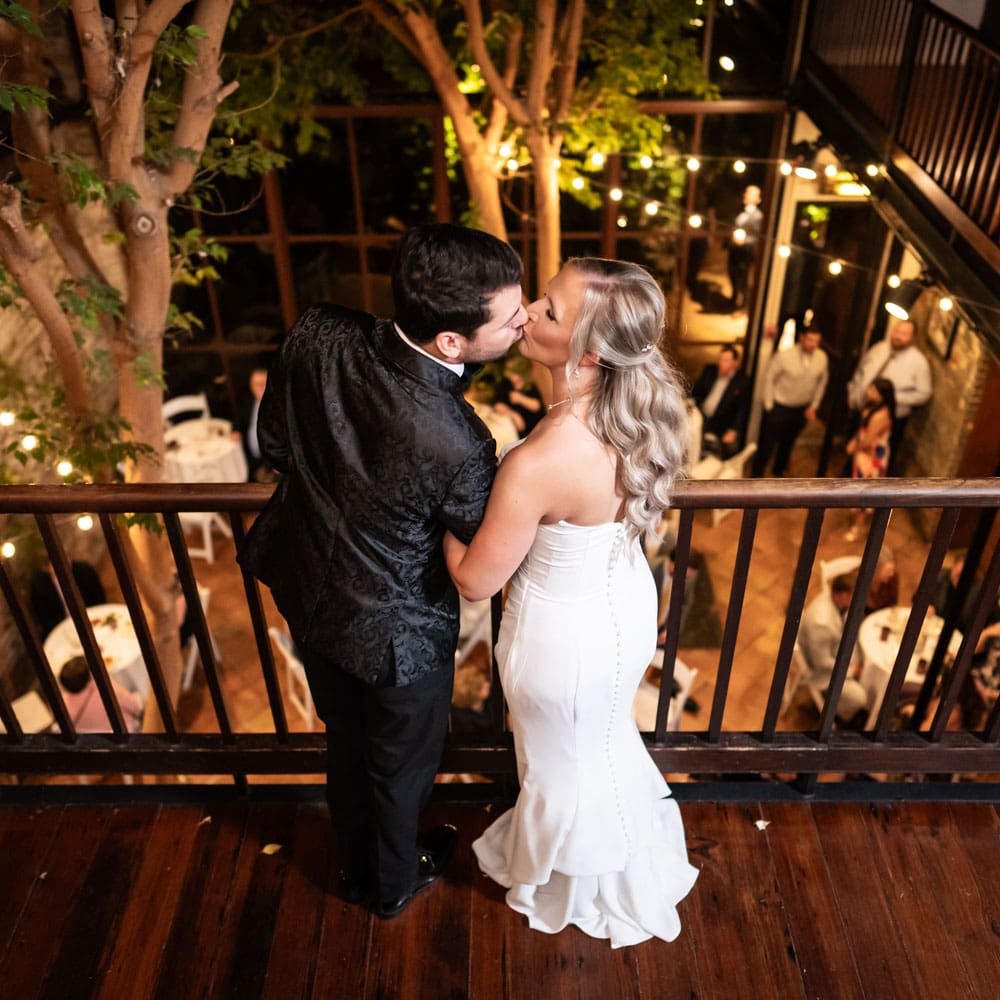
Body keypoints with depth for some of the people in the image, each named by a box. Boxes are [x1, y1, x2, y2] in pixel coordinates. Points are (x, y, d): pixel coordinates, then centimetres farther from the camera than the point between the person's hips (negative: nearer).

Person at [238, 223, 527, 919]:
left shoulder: (316, 334, -23)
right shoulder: (457, 443, -36)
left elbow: (273, 443, -5)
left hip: (308, 595, 6)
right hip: (398, 631, -6)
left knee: (347, 740, 31)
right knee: (402, 764, 25)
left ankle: (357, 868, 58)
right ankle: (397, 881, 55)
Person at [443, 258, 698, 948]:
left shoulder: (540, 465, -39)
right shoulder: (638, 403, -16)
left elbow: (475, 580, -23)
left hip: (567, 636, -7)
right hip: (625, 602, 7)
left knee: (565, 764, 25)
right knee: (603, 738, 35)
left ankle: (571, 889, 58)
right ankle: (632, 848, 67)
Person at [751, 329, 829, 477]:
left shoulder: (822, 358, -11)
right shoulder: (784, 356, -22)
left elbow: (822, 381, 6)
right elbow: (769, 377, -11)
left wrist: (814, 405, 6)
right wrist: (768, 405, -8)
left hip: (801, 409, 4)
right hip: (778, 407, -4)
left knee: (788, 442, 22)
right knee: (767, 444, 3)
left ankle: (779, 470, 43)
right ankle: (756, 475, 18)